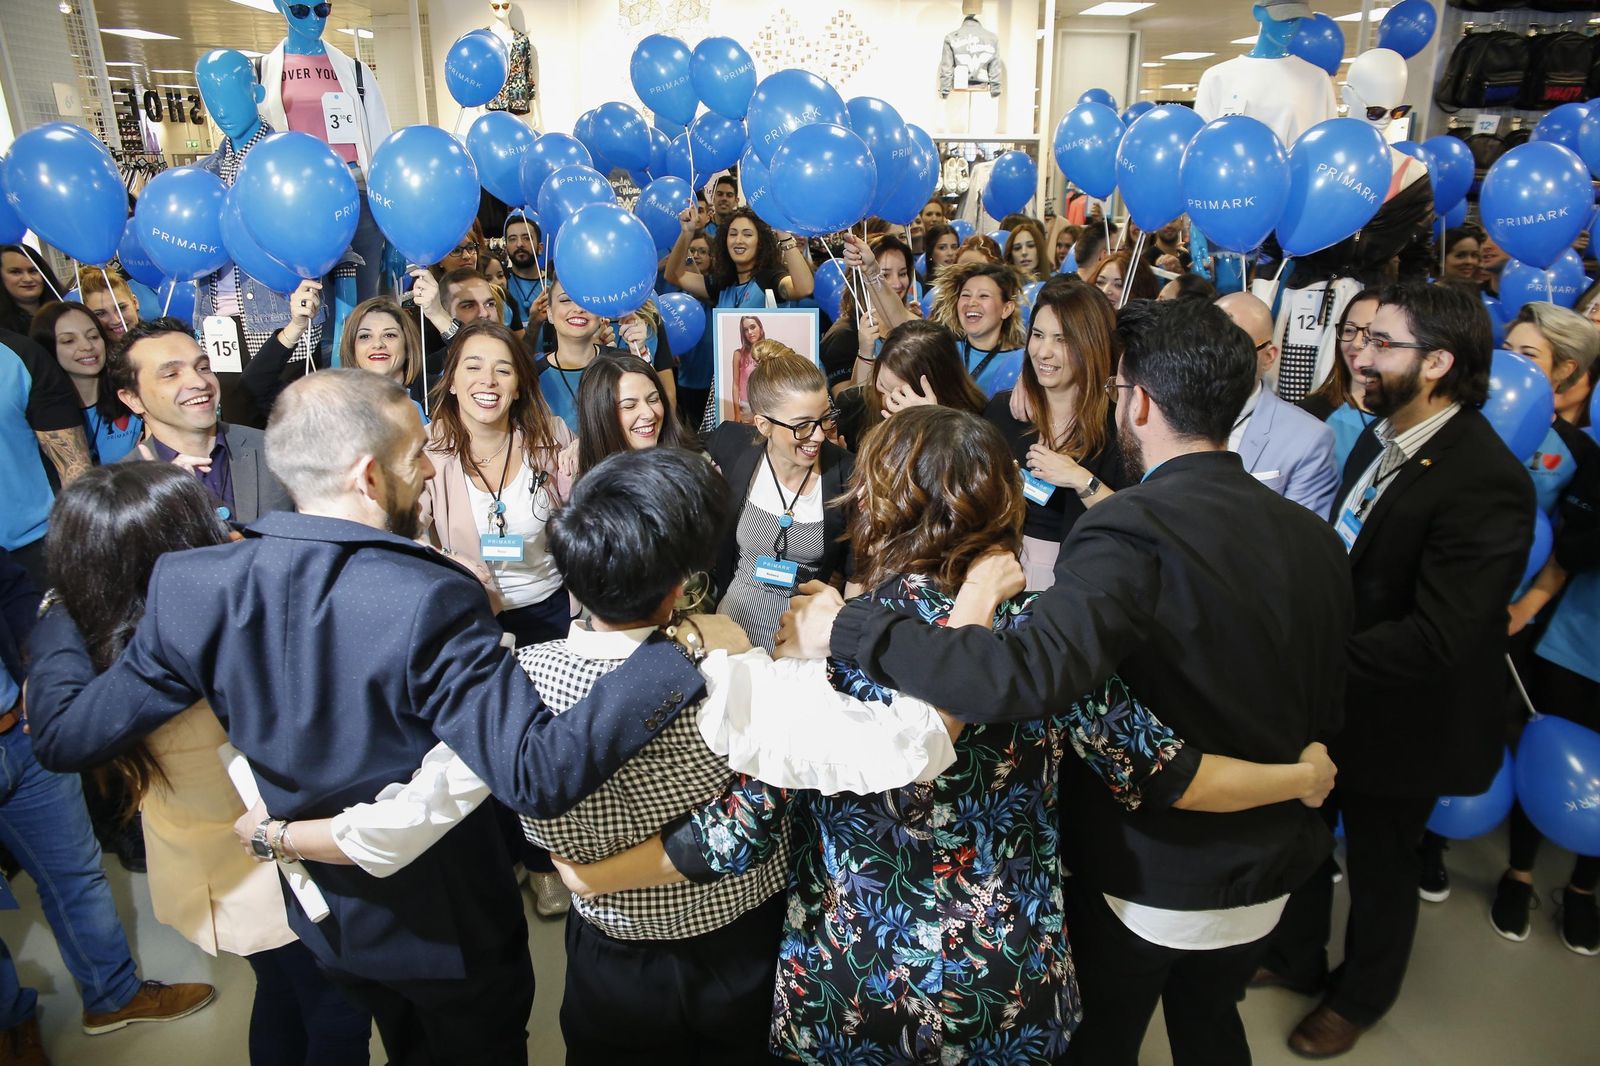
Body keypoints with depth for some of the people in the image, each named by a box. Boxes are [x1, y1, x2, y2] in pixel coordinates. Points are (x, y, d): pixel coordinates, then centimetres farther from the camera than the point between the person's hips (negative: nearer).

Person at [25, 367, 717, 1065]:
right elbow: (538, 777, -41)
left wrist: (56, 621, 10)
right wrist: (679, 657, -37)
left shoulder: (192, 589, -19)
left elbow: (63, 734, -9)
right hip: (450, 927, -4)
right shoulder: (430, 603, -35)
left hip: (326, 922, 5)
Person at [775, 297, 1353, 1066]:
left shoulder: (1135, 529, -28)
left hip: (1146, 878, -6)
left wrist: (845, 627, -34)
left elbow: (1027, 676, -42)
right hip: (1265, 872, 6)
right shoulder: (1314, 537, -6)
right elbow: (1322, 713, 3)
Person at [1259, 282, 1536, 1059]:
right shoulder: (1379, 438, -1)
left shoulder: (1486, 481, -27)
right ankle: (1296, 958, 49)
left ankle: (1360, 996, 45)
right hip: (1329, 697, 7)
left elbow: (1438, 639, -30)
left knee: (1378, 865, 18)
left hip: (1398, 720, -7)